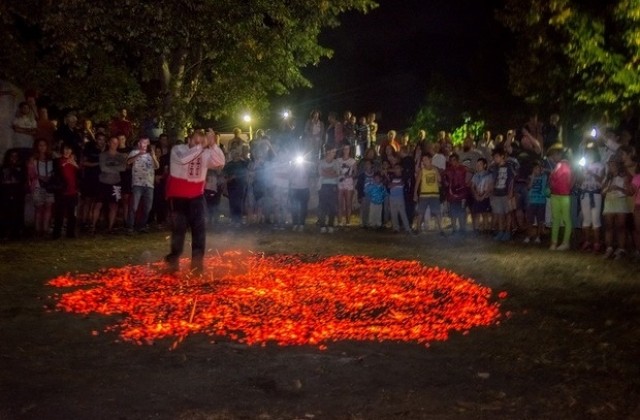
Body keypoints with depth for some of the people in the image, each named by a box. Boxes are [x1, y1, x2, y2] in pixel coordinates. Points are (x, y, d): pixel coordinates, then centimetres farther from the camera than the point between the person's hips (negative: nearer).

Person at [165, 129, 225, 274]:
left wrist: (213, 145, -24)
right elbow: (183, 159, -30)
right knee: (179, 228, -2)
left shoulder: (206, 154, 2)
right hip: (178, 196, -3)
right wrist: (200, 147, -31)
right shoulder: (178, 149, -7)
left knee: (200, 227, -3)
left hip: (196, 196, 3)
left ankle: (197, 261, 5)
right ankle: (174, 260, 13)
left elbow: (220, 162, -15)